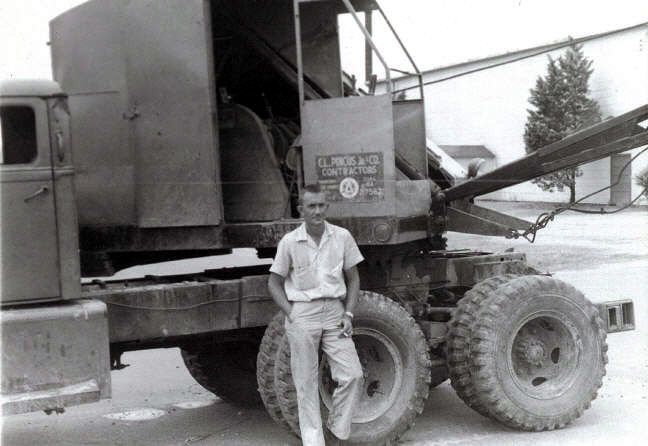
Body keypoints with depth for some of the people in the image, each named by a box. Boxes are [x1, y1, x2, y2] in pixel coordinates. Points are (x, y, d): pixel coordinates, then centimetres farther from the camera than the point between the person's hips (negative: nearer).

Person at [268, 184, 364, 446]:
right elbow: (274, 283, 4)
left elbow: (353, 279, 10)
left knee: (352, 375, -5)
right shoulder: (290, 242, -4)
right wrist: (291, 314, -6)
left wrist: (348, 314, 0)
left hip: (334, 311, 2)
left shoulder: (342, 237, 0)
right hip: (302, 313, -2)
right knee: (306, 383, 3)